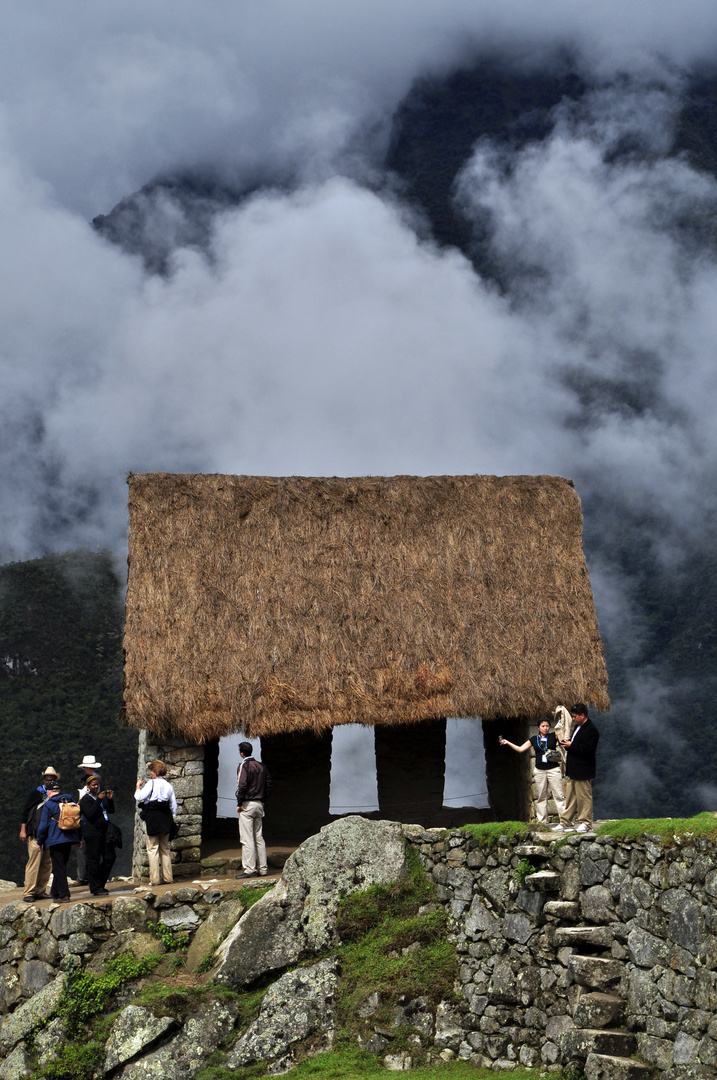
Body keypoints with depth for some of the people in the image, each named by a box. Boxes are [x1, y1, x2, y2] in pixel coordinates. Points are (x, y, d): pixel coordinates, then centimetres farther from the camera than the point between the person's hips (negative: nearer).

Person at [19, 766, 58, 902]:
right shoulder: (37, 792, 1)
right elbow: (25, 811, 2)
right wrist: (23, 830, -4)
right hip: (36, 834, -5)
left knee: (47, 865, 5)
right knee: (34, 862, -10)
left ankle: (40, 891, 13)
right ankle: (28, 893, -8)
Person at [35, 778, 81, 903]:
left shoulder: (48, 804, -8)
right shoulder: (71, 801, 9)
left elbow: (44, 825, -8)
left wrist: (40, 842, 2)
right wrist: (78, 838, 22)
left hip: (55, 840, -6)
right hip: (69, 839, 6)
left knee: (59, 867, -4)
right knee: (61, 866, 16)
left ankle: (64, 894, -10)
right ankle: (55, 892, 25)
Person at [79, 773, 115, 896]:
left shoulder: (101, 796, 16)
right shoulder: (85, 799, -5)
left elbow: (111, 811, 13)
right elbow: (90, 813, -20)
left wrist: (110, 799, -3)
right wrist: (99, 800, -22)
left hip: (103, 832, 7)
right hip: (92, 833, -7)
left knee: (109, 858, 7)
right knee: (94, 860, -5)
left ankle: (100, 884, 20)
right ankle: (96, 888, 1)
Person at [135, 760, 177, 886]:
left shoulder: (152, 783, -9)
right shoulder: (168, 785, 9)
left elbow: (140, 797, -13)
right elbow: (173, 805, 11)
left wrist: (138, 787, 5)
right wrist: (172, 818, 20)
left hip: (153, 817, -6)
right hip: (166, 817, 6)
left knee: (152, 848, -2)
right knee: (165, 848, 12)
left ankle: (155, 879, -6)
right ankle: (167, 877, 11)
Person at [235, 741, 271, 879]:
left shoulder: (244, 765, -10)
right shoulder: (261, 765, 11)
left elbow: (242, 785, -20)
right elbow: (268, 783, 12)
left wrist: (239, 803, -13)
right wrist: (262, 799, 15)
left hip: (247, 805, -7)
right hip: (259, 804, 7)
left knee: (247, 839, -6)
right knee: (259, 838, 12)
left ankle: (249, 870, -8)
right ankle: (263, 869, 12)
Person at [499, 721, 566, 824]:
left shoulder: (553, 736, 3)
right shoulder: (534, 739, 9)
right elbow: (520, 749, 11)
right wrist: (507, 743, 4)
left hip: (553, 770, -3)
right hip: (539, 771, 3)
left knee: (558, 795, -6)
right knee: (541, 797, 6)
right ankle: (542, 821, 11)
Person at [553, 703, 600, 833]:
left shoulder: (591, 730, -16)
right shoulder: (578, 727, 15)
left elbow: (588, 750, -23)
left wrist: (571, 745, -20)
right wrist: (567, 742, 3)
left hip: (583, 771, -10)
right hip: (572, 771, 10)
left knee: (583, 797, -1)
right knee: (570, 796, 13)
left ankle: (585, 823, 9)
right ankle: (565, 823, 17)